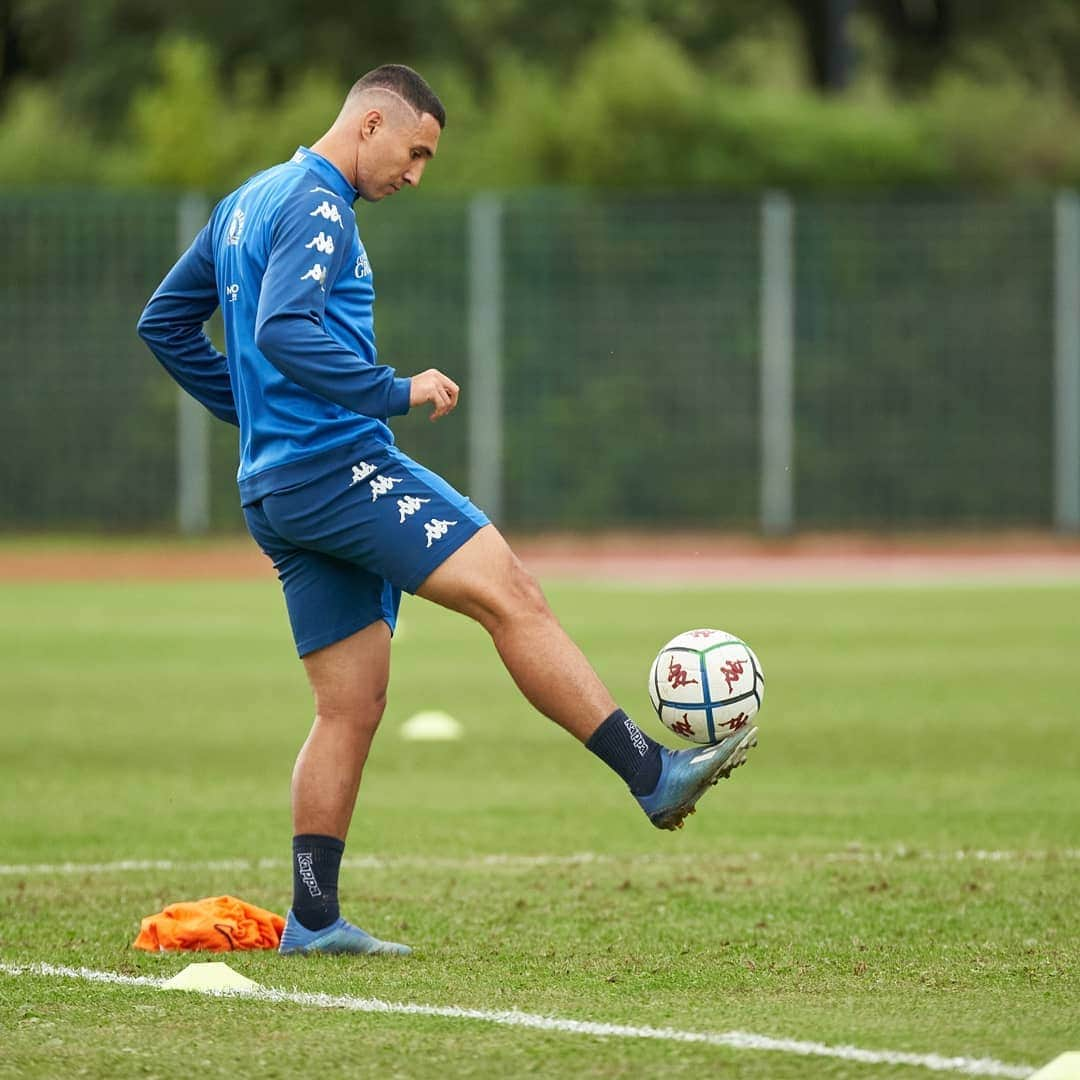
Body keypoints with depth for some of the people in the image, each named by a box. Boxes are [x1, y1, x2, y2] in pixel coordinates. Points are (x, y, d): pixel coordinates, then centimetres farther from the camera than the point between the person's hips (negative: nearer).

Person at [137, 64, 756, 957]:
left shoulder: (244, 205, 21)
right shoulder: (316, 205, -9)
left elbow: (165, 324, 27)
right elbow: (284, 331, -25)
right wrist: (395, 392, -22)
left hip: (277, 495, 10)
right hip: (341, 465, -10)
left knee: (351, 707, 8)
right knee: (510, 595, -15)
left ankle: (313, 918, 5)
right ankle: (653, 776, -20)